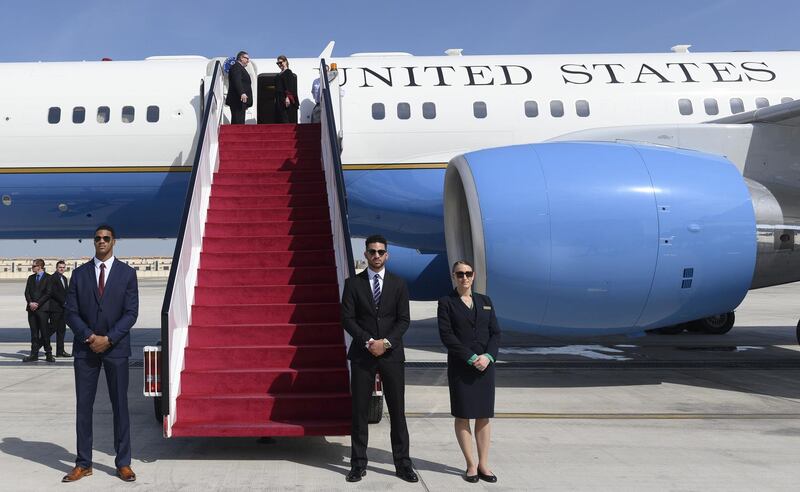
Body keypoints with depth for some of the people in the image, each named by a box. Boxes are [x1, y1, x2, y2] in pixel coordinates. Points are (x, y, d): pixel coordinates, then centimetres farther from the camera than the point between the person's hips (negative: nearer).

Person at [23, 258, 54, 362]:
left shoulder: (48, 278, -1)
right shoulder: (31, 278, 17)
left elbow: (48, 293, -8)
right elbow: (27, 292, 11)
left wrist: (37, 304, -13)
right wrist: (30, 303, -6)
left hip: (42, 308, -5)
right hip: (31, 308, 5)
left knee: (45, 332, -5)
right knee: (34, 332, 6)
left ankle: (48, 354, 1)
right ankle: (34, 354, 10)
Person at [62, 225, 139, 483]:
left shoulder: (127, 273, 3)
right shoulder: (79, 273, 7)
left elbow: (131, 313, -3)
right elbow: (71, 312, 3)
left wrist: (108, 339, -12)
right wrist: (89, 336, -12)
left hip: (116, 347, -1)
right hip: (85, 348, 2)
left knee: (120, 405, 2)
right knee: (83, 406, 3)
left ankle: (123, 463, 9)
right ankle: (83, 464, 12)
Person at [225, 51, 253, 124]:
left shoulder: (240, 68, 25)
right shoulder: (236, 66, -6)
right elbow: (237, 81, -22)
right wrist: (242, 93, -34)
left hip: (242, 101, 11)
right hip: (238, 100, -11)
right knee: (238, 122, -15)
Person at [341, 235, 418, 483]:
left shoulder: (398, 284, 6)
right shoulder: (353, 283, 4)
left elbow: (404, 320, 1)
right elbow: (347, 318, -2)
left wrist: (386, 342, -12)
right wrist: (369, 341, -13)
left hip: (391, 354, 1)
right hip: (362, 354, 0)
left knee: (397, 409, 3)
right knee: (359, 410, 3)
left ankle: (402, 463, 10)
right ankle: (359, 463, 10)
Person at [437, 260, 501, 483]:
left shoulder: (485, 301, 11)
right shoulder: (446, 302, 0)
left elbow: (495, 332, 7)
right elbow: (446, 335, -9)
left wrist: (488, 356, -11)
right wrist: (471, 358, -15)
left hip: (485, 365, 3)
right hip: (460, 367, -3)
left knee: (484, 415, 4)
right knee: (462, 416, 1)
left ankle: (483, 464, 11)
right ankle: (471, 464, 10)